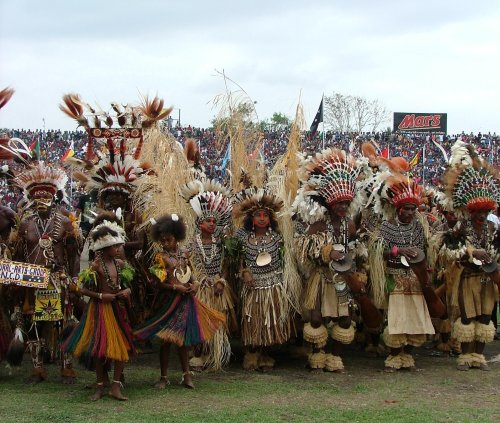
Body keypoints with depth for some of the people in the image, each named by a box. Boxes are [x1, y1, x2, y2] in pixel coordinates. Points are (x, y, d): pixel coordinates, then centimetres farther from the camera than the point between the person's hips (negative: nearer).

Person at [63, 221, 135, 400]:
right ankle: (100, 387, 11)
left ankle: (115, 387, 5)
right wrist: (101, 296, -17)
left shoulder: (120, 264, 5)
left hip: (118, 307, 6)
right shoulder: (96, 265, -11)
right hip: (101, 309, -6)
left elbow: (126, 283, 19)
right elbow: (82, 289, -10)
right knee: (101, 346, -1)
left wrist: (127, 290, -3)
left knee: (123, 345, 1)